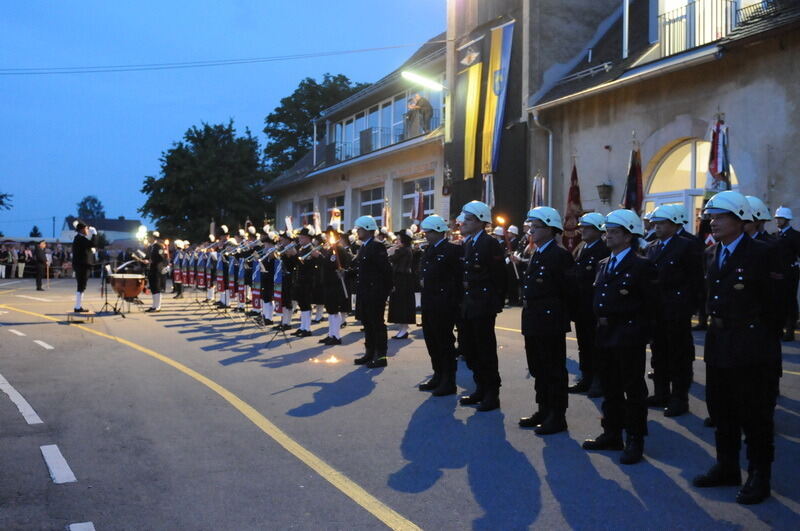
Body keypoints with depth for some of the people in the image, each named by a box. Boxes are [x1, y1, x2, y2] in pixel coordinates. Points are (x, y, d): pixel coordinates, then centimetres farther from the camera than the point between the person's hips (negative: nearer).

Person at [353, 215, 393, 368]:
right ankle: (370, 353, 22)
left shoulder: (377, 247, -14)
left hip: (375, 292, -9)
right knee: (367, 323, 13)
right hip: (364, 291, 9)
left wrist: (386, 290, -17)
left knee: (377, 323, -3)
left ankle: (381, 356, 4)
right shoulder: (363, 247, 15)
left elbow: (386, 269, -18)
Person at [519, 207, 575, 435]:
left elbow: (568, 288, -15)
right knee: (538, 369, 15)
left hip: (550, 321, -9)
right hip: (533, 321, 9)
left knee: (554, 370, 0)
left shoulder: (560, 255, -12)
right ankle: (544, 411, 27)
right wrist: (527, 300, 8)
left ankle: (557, 417, 9)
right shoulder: (536, 255, 16)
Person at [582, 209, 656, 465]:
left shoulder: (641, 266, -9)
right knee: (610, 388, 15)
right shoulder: (604, 265, 14)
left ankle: (635, 441, 11)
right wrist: (601, 319, 6)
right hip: (606, 335, 8)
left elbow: (650, 304, -11)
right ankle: (612, 434, 27)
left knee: (633, 389, 2)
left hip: (629, 336, -7)